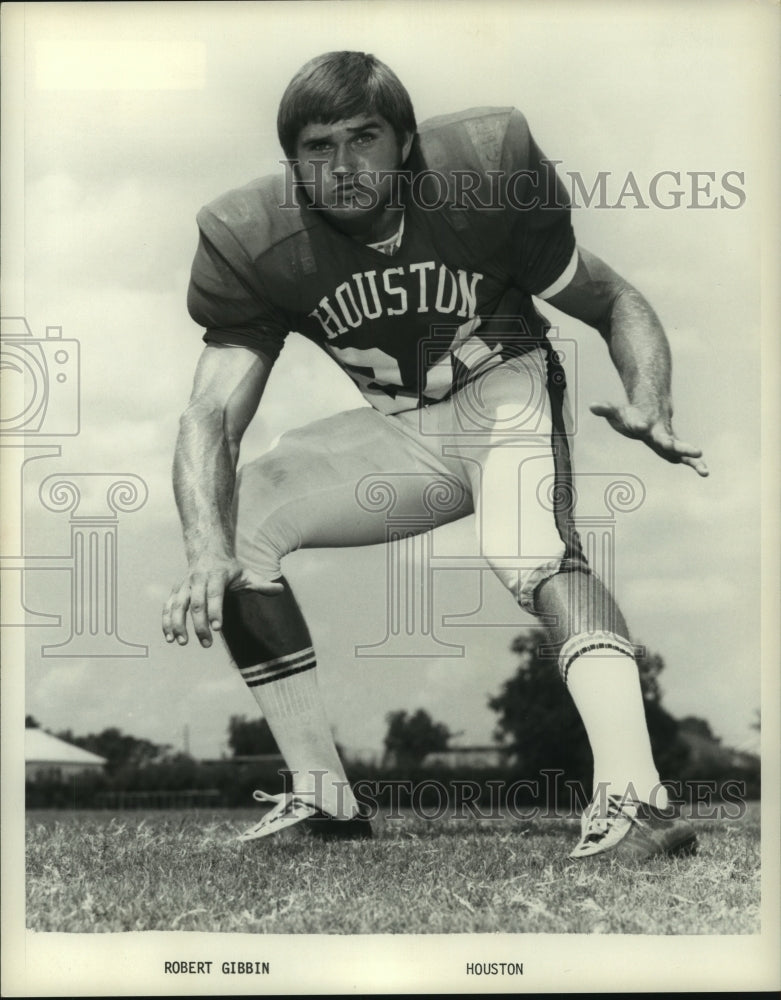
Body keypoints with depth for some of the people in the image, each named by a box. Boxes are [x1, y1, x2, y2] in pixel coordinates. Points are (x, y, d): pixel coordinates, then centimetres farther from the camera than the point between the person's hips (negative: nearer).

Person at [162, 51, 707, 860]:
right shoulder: (257, 243, -15)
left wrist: (650, 408, -32)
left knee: (529, 552, -34)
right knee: (236, 524, -12)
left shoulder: (487, 175, -20)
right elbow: (212, 413, -22)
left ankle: (635, 798, -47)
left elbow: (616, 305, -11)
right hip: (400, 436, 4)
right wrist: (208, 555, -40)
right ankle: (322, 796, -5)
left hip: (507, 392, -4)